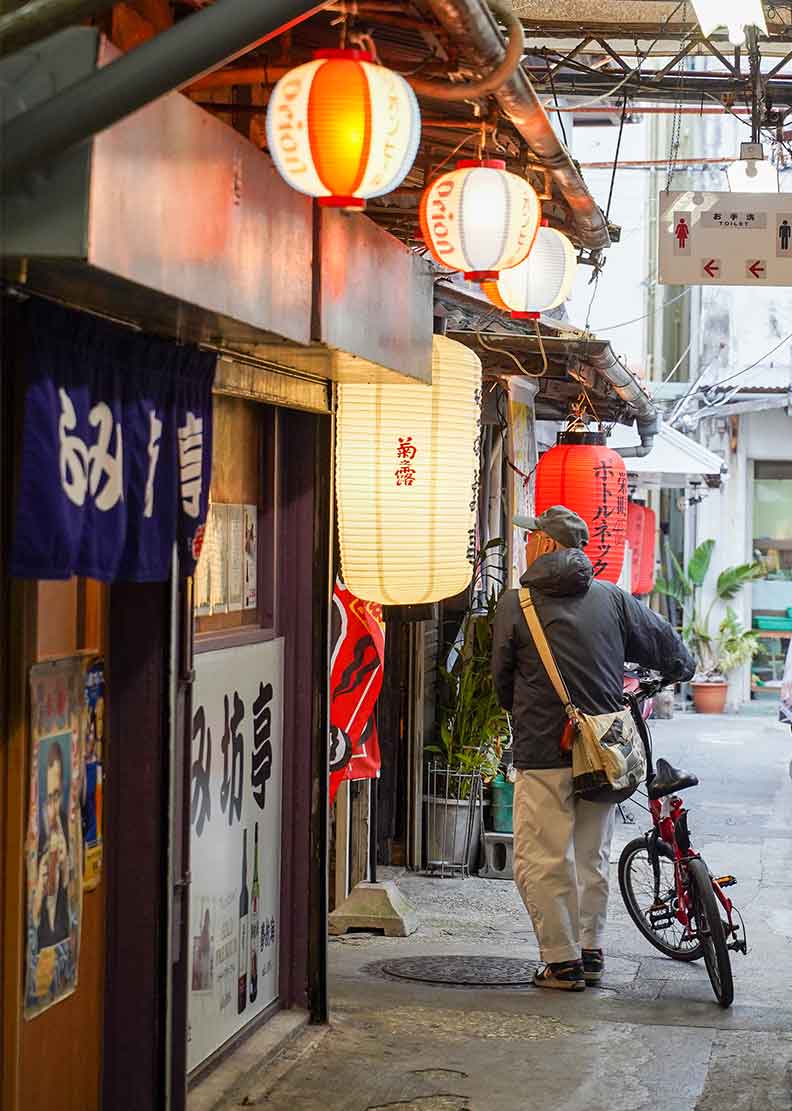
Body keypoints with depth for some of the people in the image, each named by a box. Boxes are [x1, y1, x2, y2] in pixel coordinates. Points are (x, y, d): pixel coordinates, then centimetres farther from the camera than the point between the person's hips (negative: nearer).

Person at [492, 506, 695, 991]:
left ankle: (563, 960, 1)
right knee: (593, 856, 17)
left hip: (544, 751, -5)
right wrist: (681, 669, 39)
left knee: (541, 861, 2)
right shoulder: (611, 597, 6)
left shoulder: (516, 604, -4)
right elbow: (661, 638, 16)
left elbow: (502, 678, 3)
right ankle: (592, 954, 23)